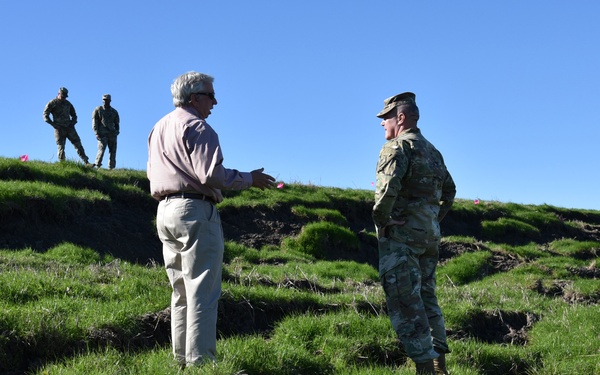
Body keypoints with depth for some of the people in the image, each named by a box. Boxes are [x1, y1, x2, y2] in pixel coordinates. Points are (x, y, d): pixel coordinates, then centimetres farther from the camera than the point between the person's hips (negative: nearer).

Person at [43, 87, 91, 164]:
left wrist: (73, 122, 6)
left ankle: (86, 162, -5)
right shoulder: (52, 103, 1)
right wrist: (53, 124, -10)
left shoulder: (68, 104, 14)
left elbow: (74, 115, 25)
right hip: (59, 129, -4)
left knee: (78, 144, -3)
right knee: (61, 147, -5)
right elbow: (45, 115, -2)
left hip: (69, 127, 4)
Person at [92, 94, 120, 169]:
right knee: (101, 150, -16)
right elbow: (94, 122, 2)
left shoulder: (114, 111, 18)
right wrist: (96, 133, -9)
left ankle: (111, 168, 2)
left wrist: (116, 132, 8)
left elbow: (116, 123, 23)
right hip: (102, 134, -4)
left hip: (112, 134, 4)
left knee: (113, 152, -1)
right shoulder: (98, 110, 7)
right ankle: (97, 166, -13)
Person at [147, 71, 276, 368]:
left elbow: (151, 172, 23)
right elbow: (212, 174, -18)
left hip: (165, 210, 9)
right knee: (202, 293, -7)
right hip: (194, 210, -9)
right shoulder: (196, 127, -10)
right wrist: (250, 179, -6)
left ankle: (182, 360, 15)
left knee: (181, 292, 12)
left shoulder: (159, 128, 19)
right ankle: (200, 361, -8)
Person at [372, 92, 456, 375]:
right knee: (426, 298, 16)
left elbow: (388, 186, -25)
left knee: (405, 303, -7)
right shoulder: (432, 151, 18)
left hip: (401, 235, -9)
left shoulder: (397, 146, -10)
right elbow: (450, 190, 25)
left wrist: (380, 219, -14)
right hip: (430, 235, 9)